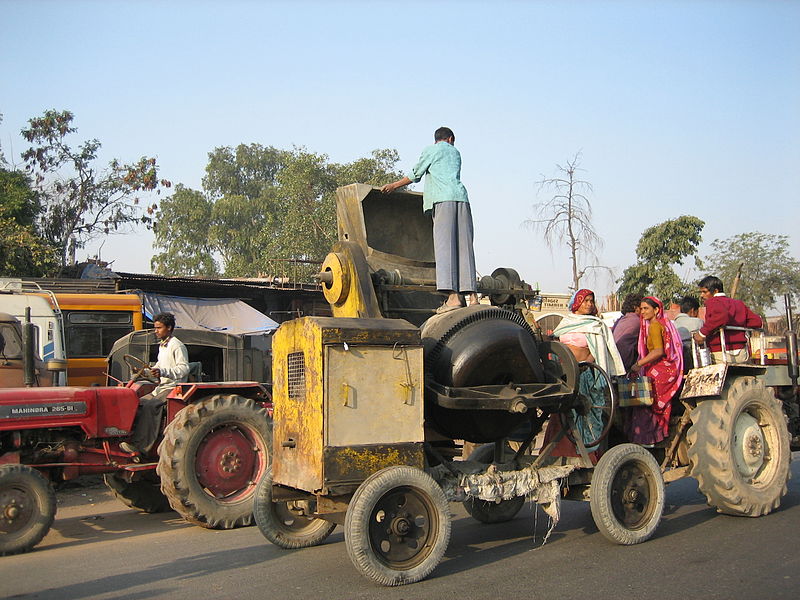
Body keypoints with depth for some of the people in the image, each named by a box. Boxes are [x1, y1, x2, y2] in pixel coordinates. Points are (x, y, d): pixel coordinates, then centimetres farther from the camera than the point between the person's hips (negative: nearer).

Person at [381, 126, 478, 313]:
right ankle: (471, 295, -5)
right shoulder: (455, 152, 27)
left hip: (444, 200, -5)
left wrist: (394, 185, 29)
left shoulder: (431, 150, 12)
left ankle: (453, 296, -23)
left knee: (445, 247, -12)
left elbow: (416, 174, 17)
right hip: (461, 198, 5)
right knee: (464, 247, 1)